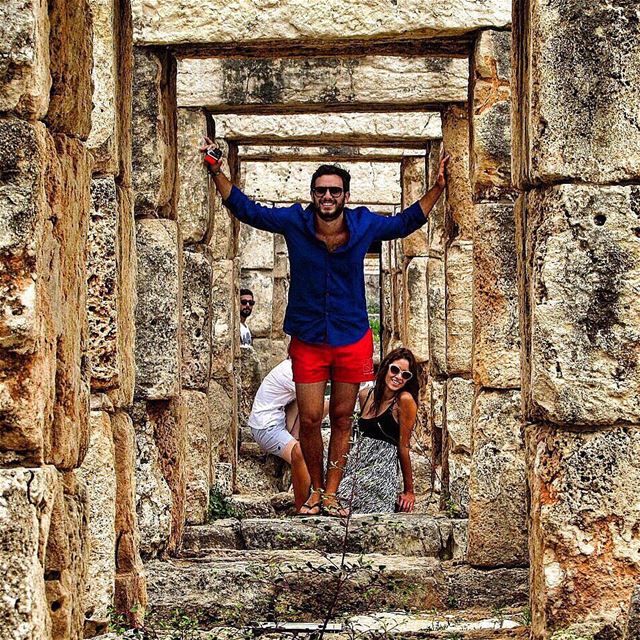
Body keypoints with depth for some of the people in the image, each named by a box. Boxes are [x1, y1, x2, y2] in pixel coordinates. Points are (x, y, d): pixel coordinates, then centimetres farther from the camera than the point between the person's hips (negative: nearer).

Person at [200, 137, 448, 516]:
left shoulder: (364, 225, -4)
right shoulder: (294, 222, -7)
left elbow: (406, 223, 14)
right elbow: (246, 209, 3)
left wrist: (439, 187, 8)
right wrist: (217, 170, -4)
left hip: (352, 339, 1)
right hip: (308, 339, -1)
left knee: (342, 419, 7)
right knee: (310, 420, -1)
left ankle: (331, 494, 15)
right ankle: (316, 489, 19)